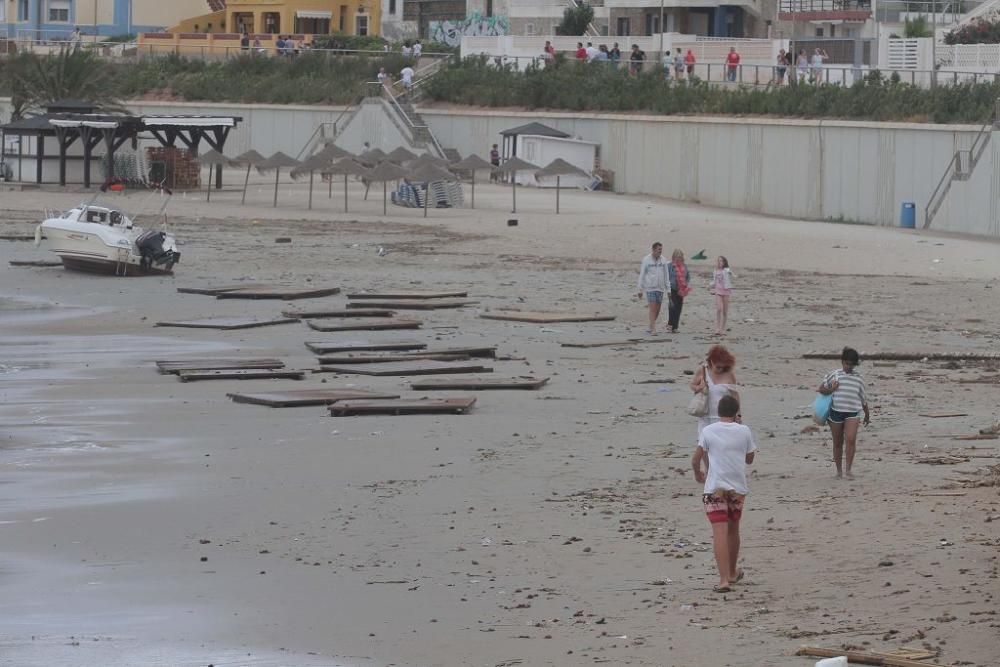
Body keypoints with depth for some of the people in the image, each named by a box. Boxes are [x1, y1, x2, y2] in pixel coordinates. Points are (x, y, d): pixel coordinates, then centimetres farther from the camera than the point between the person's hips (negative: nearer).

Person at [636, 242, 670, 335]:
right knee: (653, 308, -12)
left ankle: (650, 327, 20)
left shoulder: (663, 260, 6)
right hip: (650, 288, -4)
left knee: (657, 309, 6)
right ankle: (653, 329, -12)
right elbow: (642, 275, -1)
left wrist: (668, 288, 5)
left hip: (660, 288, 4)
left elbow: (666, 275, 11)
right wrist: (640, 290, -2)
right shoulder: (646, 260, -4)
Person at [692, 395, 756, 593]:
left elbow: (695, 460, -3)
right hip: (738, 487, 3)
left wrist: (698, 473, 19)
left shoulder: (708, 432, -3)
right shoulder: (744, 431, 1)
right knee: (733, 530, 21)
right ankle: (732, 573, 38)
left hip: (715, 487, -3)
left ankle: (724, 579, -20)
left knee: (720, 532, -8)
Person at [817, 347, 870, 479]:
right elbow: (821, 389, 7)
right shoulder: (834, 374, 5)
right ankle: (839, 471, 21)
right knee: (837, 443, 8)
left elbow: (863, 398, 20)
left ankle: (848, 470, -12)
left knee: (851, 439, -19)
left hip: (851, 413, 0)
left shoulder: (858, 378, 10)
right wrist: (830, 390, -14)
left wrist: (867, 415, 27)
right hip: (836, 411, 0)